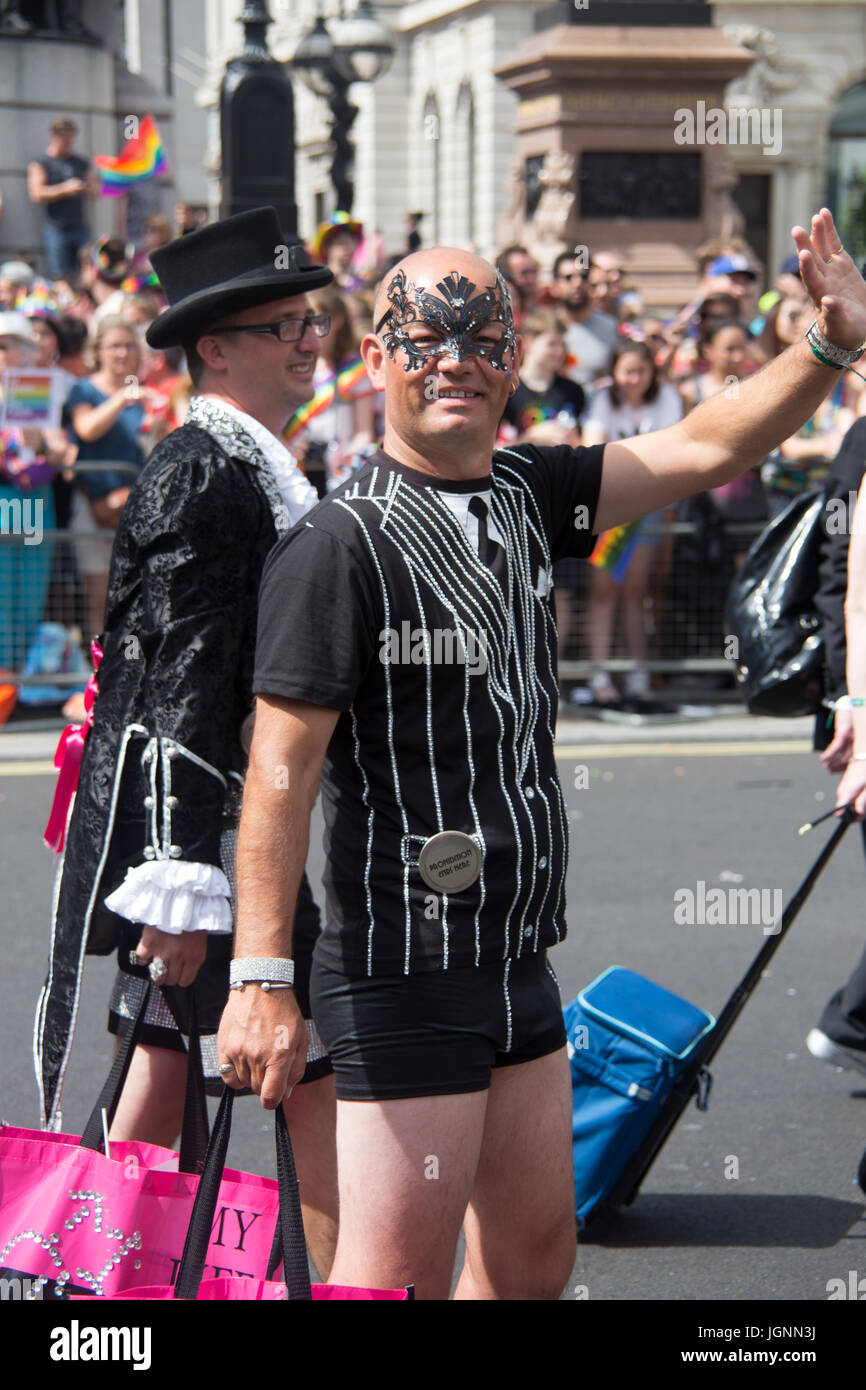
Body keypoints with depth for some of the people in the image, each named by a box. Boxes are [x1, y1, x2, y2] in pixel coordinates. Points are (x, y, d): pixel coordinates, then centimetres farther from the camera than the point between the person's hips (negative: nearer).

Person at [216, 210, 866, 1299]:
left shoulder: (525, 496, 9)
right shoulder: (341, 543, -14)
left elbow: (701, 451, 14)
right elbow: (280, 769, -18)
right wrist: (260, 980, -23)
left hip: (517, 967, 8)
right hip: (402, 977, -8)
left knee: (534, 1259, 16)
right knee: (398, 1283, -7)